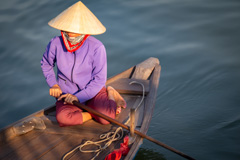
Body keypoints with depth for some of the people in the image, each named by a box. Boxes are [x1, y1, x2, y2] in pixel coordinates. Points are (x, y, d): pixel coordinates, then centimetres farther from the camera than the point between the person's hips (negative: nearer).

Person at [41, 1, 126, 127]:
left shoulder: (96, 47, -17)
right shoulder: (55, 44, -9)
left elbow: (99, 79, -14)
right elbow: (46, 64, 13)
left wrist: (78, 97, -22)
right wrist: (53, 84, -1)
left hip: (92, 91, -1)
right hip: (66, 93, 2)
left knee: (106, 119, -26)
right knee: (62, 118, -31)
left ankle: (110, 94, 6)